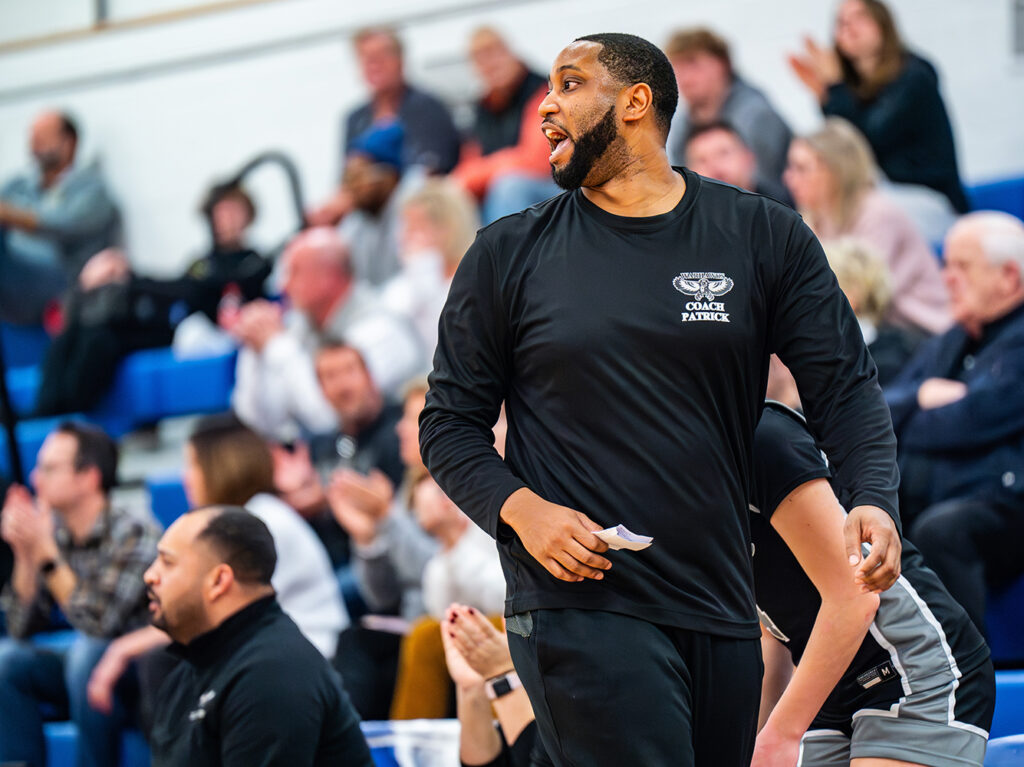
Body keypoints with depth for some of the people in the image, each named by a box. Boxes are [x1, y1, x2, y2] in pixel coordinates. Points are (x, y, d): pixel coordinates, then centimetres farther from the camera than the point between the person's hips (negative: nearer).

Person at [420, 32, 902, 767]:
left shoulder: (763, 236, 7)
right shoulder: (508, 254, 6)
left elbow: (845, 387, 5)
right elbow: (450, 423, 9)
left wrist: (875, 501, -14)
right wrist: (519, 508, -10)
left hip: (721, 612, 3)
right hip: (580, 610, -3)